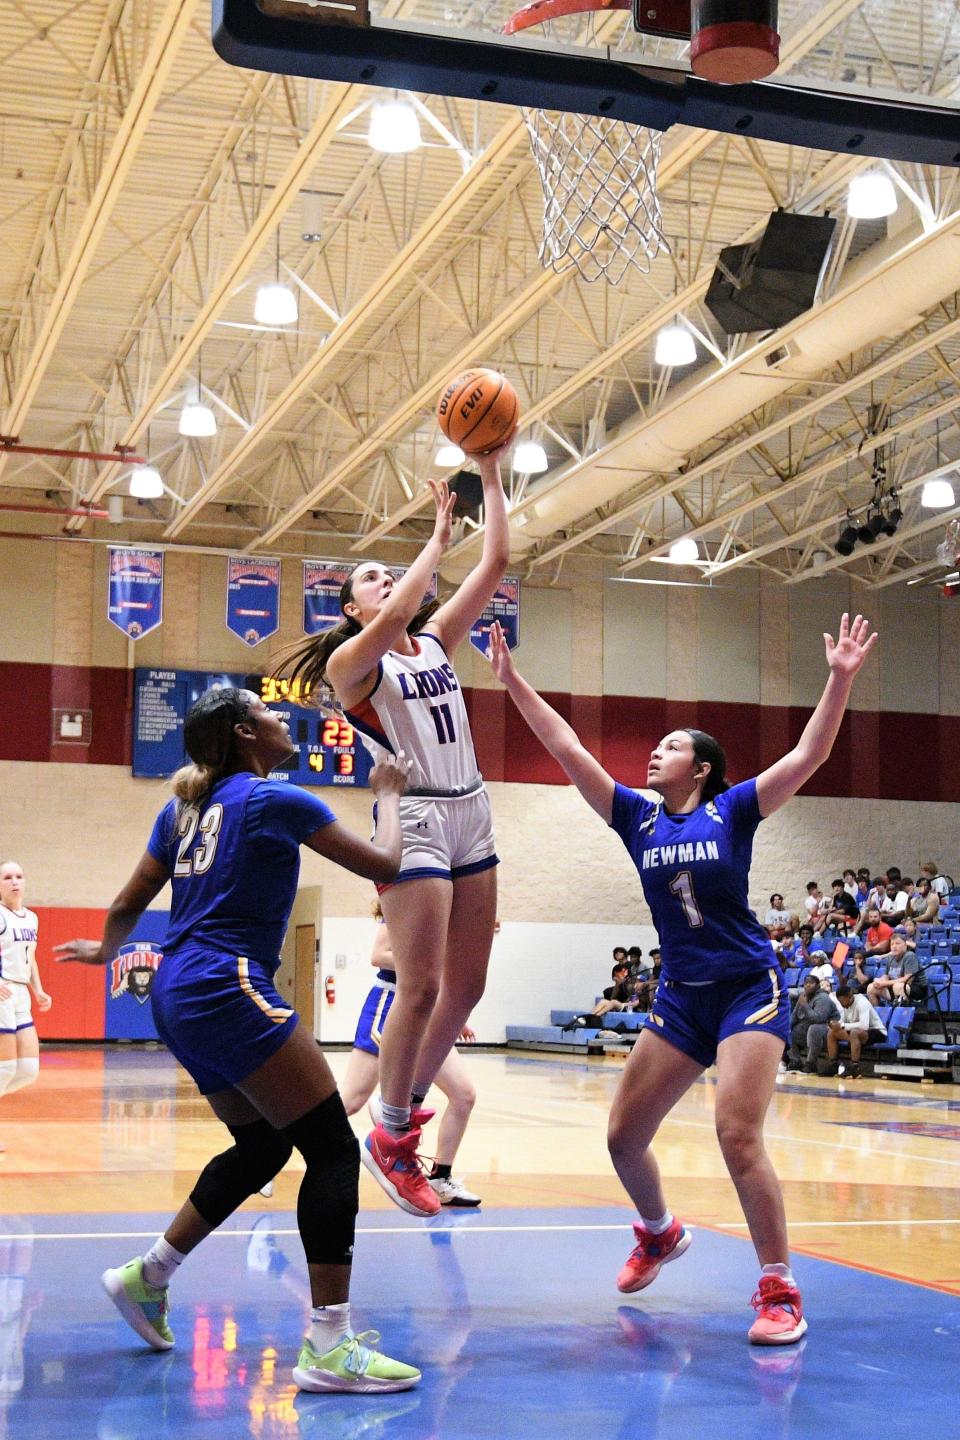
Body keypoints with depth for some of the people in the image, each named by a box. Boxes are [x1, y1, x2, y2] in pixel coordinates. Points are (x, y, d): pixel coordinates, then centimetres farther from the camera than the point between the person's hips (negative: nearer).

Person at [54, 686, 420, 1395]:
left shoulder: (184, 807, 15)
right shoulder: (277, 799, -5)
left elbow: (128, 906, 20)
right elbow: (383, 864, -1)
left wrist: (105, 950, 42)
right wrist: (387, 795, 17)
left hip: (177, 996, 9)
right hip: (228, 990, -9)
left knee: (260, 1148, 21)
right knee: (334, 1148, -9)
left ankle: (147, 1276, 25)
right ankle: (329, 1347, -16)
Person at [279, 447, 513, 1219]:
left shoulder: (437, 640, 15)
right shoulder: (351, 661, -2)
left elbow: (496, 562, 8)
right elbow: (394, 618, -24)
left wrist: (492, 473, 3)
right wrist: (440, 534, -16)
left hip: (472, 815, 7)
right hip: (416, 817, -7)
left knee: (467, 985, 7)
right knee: (421, 987, -10)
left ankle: (406, 1113, 22)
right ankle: (390, 1137, 4)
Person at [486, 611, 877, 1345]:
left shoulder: (732, 811, -4)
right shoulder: (638, 817, 5)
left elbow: (810, 754, -13)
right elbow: (568, 749, 1)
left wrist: (841, 677, -24)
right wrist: (513, 680, -3)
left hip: (748, 990, -5)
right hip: (679, 999, 5)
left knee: (737, 1134, -19)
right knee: (624, 1136, 5)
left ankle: (781, 1290, -8)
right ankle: (660, 1233, 35)